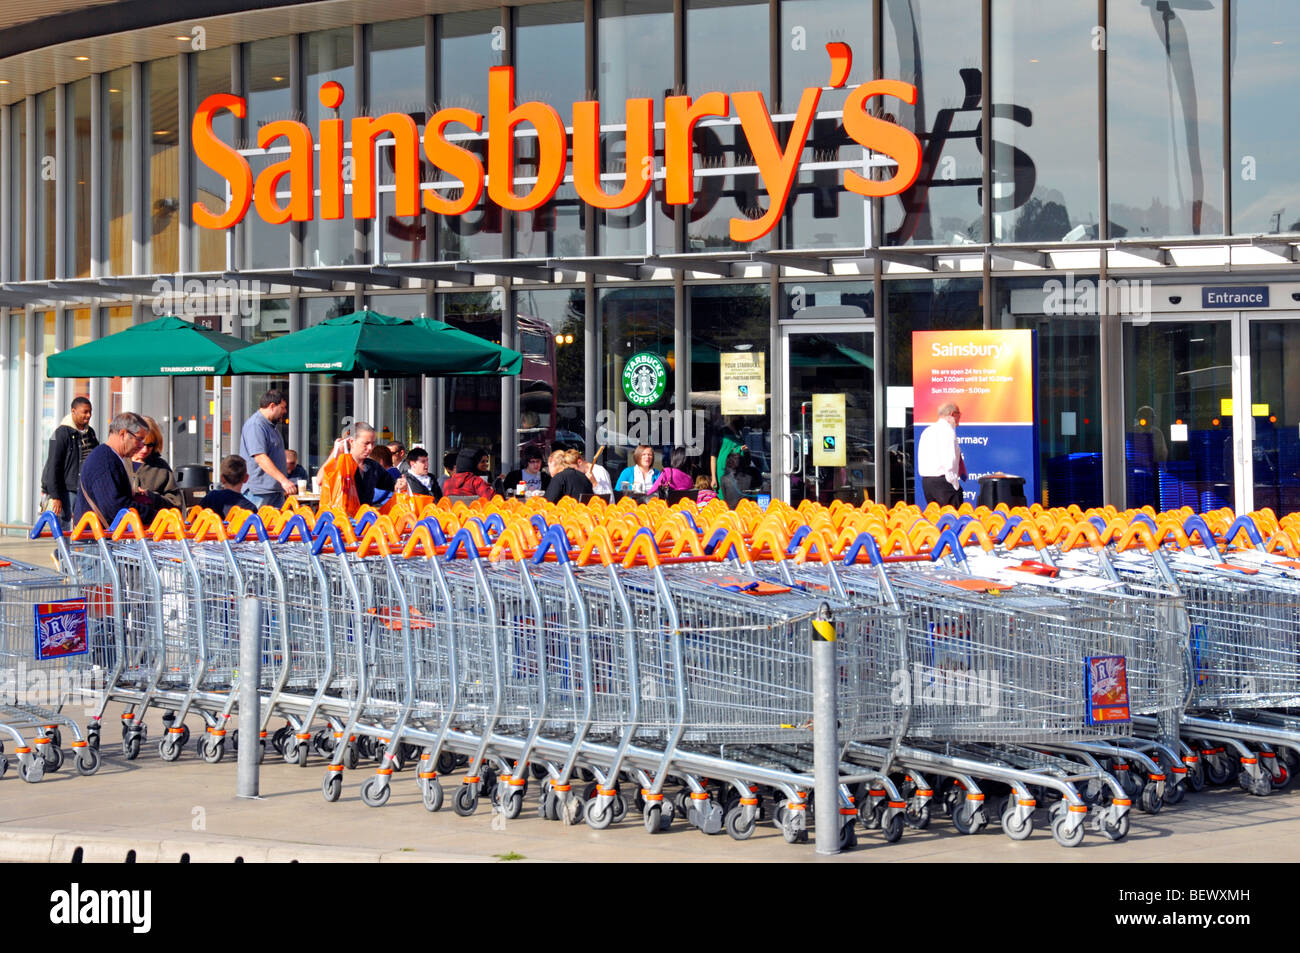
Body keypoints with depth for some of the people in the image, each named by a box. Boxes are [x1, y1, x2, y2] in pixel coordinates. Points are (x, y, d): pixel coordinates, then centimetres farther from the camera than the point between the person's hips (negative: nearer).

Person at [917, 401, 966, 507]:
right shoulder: (948, 431, -11)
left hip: (925, 481, 9)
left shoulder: (927, 431, 15)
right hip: (943, 481, -9)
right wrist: (955, 484, -13)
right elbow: (950, 460, -18)